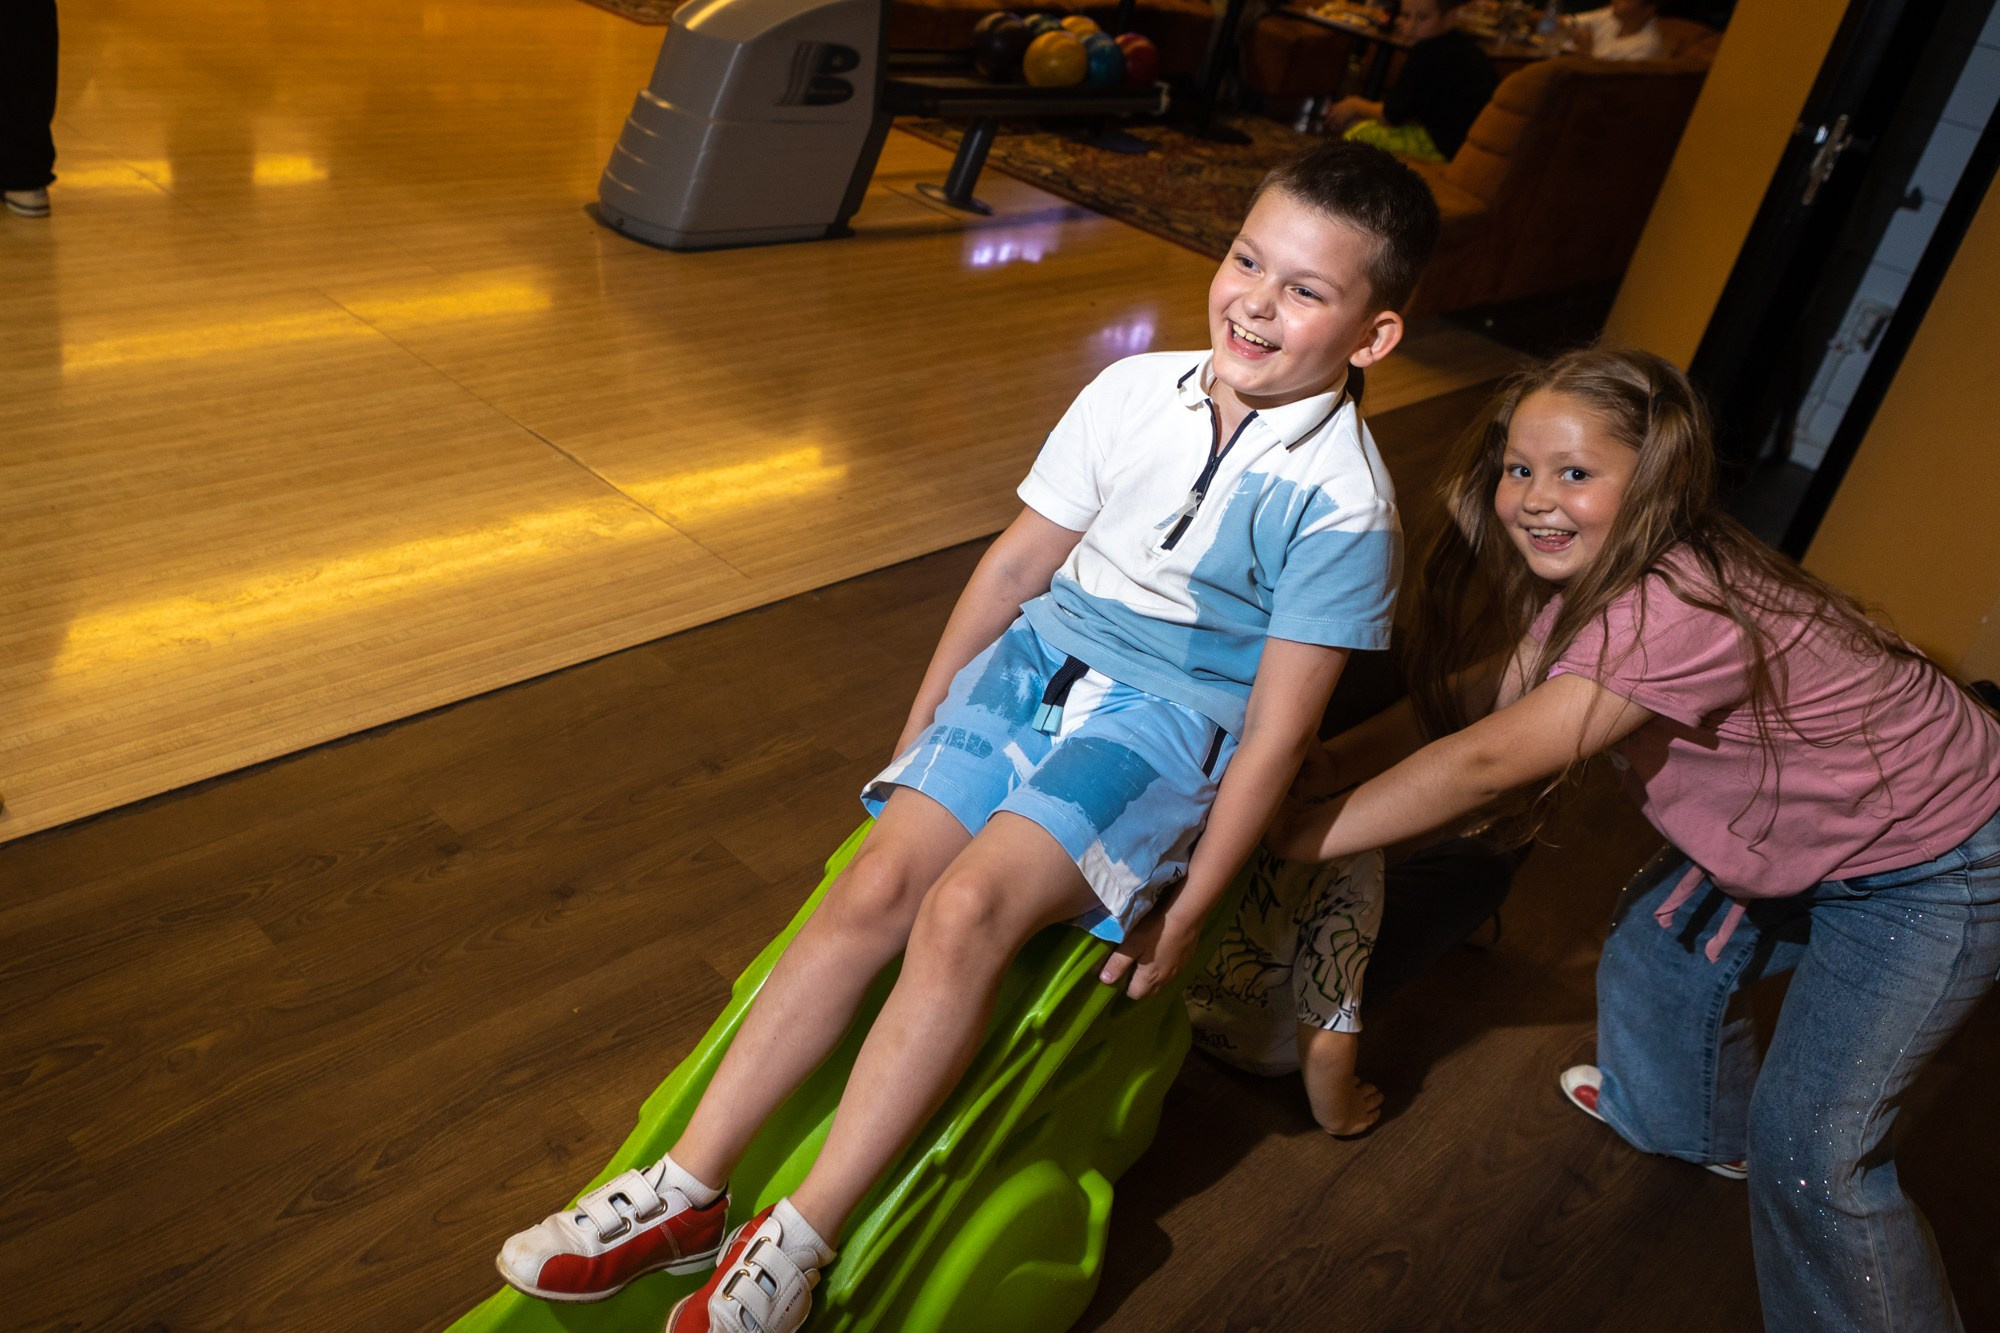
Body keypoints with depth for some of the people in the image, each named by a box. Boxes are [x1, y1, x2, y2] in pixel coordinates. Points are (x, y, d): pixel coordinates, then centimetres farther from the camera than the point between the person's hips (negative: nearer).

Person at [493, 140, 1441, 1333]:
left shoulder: (1344, 504, -14)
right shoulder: (1136, 392, -1)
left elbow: (1276, 731, -12)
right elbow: (1019, 563, 8)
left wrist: (1186, 913, -11)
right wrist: (922, 725, 12)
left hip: (1171, 718, -4)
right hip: (1038, 658, 5)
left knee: (966, 909, -26)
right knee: (878, 887, -12)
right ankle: (687, 1195, -3)